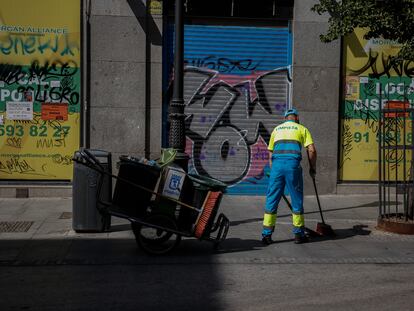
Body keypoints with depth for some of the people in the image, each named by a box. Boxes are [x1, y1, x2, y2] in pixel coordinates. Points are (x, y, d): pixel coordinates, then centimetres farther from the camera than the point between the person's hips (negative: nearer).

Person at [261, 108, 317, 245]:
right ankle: (299, 234, 16)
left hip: (277, 164, 2)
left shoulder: (277, 129, 24)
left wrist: (273, 171, 29)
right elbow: (311, 150, 3)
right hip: (293, 164, -2)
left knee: (271, 200, 7)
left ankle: (266, 234, 5)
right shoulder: (302, 128, 15)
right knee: (297, 200, 9)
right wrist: (312, 168, 15)